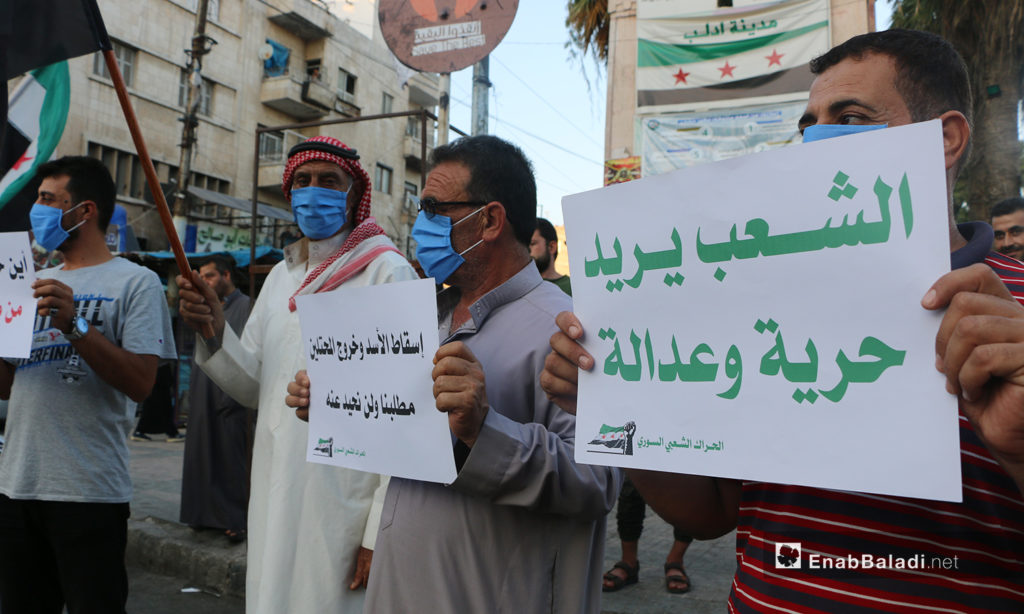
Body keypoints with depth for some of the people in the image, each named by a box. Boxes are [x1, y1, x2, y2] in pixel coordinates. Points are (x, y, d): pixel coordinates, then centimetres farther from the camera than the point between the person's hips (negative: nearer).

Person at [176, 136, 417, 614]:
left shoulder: (386, 272, -9)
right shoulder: (282, 275, 12)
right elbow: (255, 387, 12)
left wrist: (380, 532, -17)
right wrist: (214, 331, -7)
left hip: (344, 499, -6)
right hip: (275, 495, 6)